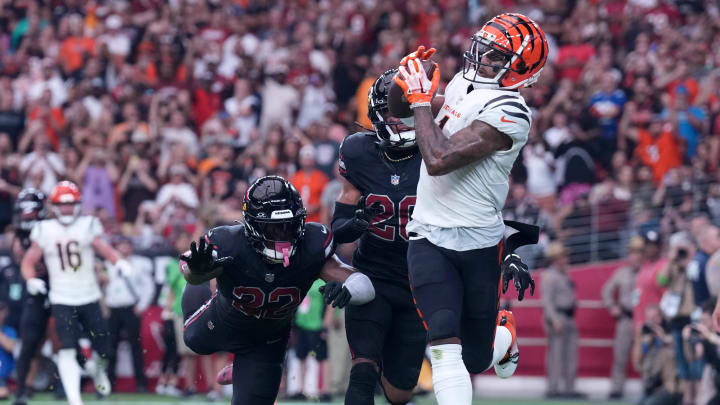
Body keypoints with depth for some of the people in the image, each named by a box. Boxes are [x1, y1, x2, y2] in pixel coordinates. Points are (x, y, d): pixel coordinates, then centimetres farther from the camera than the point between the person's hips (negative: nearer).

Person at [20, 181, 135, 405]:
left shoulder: (87, 225, 3)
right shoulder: (44, 230, 2)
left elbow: (104, 248, -5)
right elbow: (28, 262, 6)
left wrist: (120, 262, -24)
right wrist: (32, 279, -14)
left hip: (89, 297, 1)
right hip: (62, 300, -1)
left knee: (103, 347, 3)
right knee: (67, 350, -13)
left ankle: (97, 368, 39)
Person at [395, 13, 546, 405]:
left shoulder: (508, 112, -18)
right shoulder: (462, 82, 5)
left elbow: (439, 160, -27)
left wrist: (421, 101, -14)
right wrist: (410, 72, 7)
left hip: (479, 243, -5)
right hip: (430, 239, 5)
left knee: (476, 359, 12)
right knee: (445, 349, -15)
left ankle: (503, 334, 46)